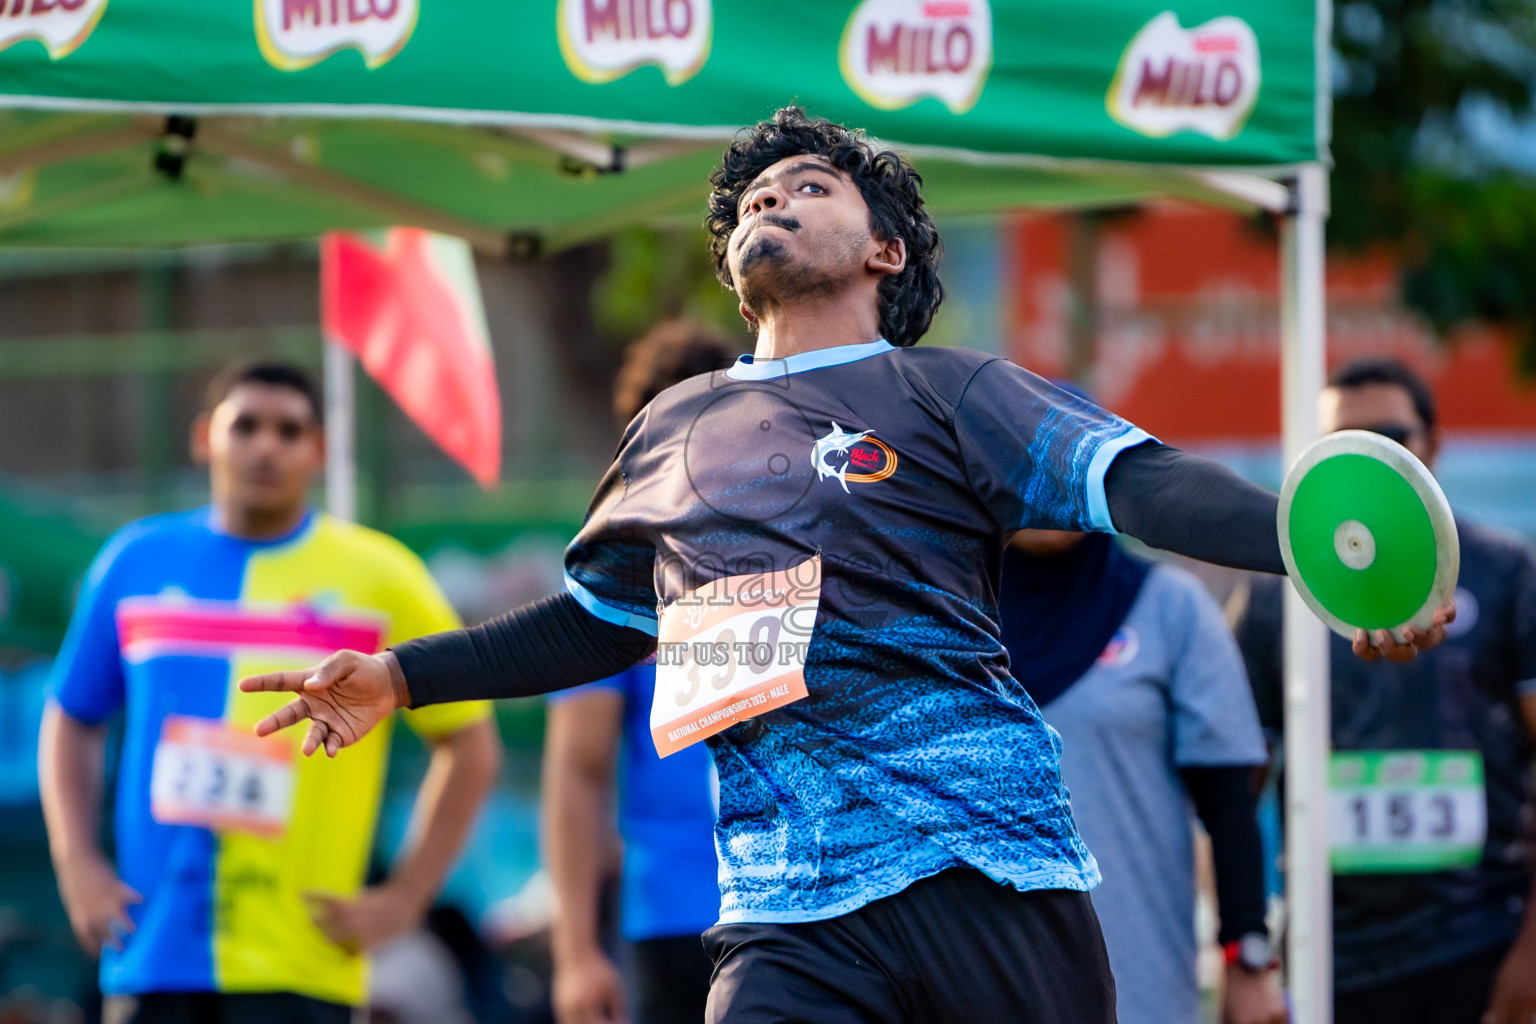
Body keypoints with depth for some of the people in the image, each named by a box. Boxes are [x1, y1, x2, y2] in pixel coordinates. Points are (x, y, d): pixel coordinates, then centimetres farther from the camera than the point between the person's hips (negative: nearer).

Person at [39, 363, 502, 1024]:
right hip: (154, 957, 3)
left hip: (297, 963, -3)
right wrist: (77, 864, 7)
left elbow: (471, 746, 8)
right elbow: (72, 720, 21)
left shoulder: (378, 579, 4)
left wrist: (404, 898, -1)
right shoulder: (136, 562, 11)